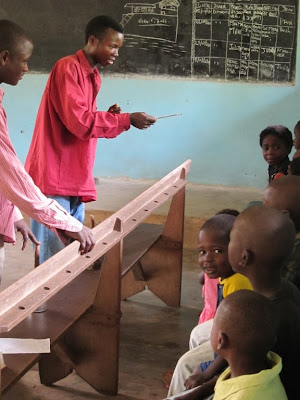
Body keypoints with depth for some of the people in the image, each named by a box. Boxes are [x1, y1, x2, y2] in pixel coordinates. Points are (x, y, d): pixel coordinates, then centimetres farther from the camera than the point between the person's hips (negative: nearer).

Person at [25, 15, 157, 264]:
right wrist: (126, 119, -15)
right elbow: (79, 121, -21)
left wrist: (109, 116, 4)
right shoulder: (68, 68, -10)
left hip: (76, 179, 9)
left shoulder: (92, 76, 17)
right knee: (53, 259, -8)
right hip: (54, 177, -9)